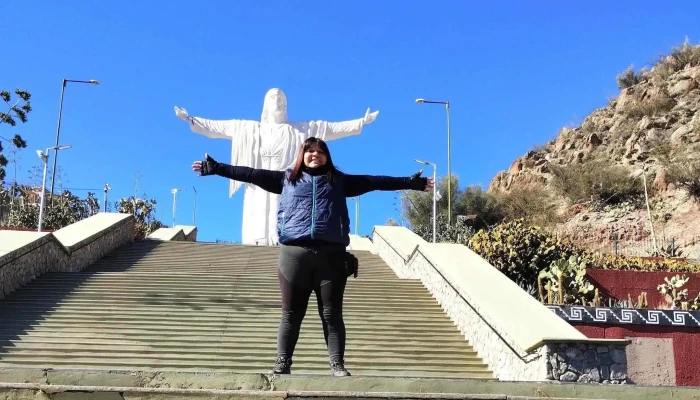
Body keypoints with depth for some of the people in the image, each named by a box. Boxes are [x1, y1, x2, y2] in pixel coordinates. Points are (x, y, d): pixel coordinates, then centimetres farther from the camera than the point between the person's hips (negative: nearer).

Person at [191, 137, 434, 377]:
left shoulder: (339, 180, 17)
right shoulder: (287, 178, 17)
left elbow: (374, 182, 15)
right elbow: (252, 174, 14)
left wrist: (412, 182, 12)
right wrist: (216, 168, 10)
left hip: (331, 254, 0)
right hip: (294, 253, 0)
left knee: (332, 314, 1)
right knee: (291, 313, 3)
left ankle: (337, 365, 5)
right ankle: (282, 363, 9)